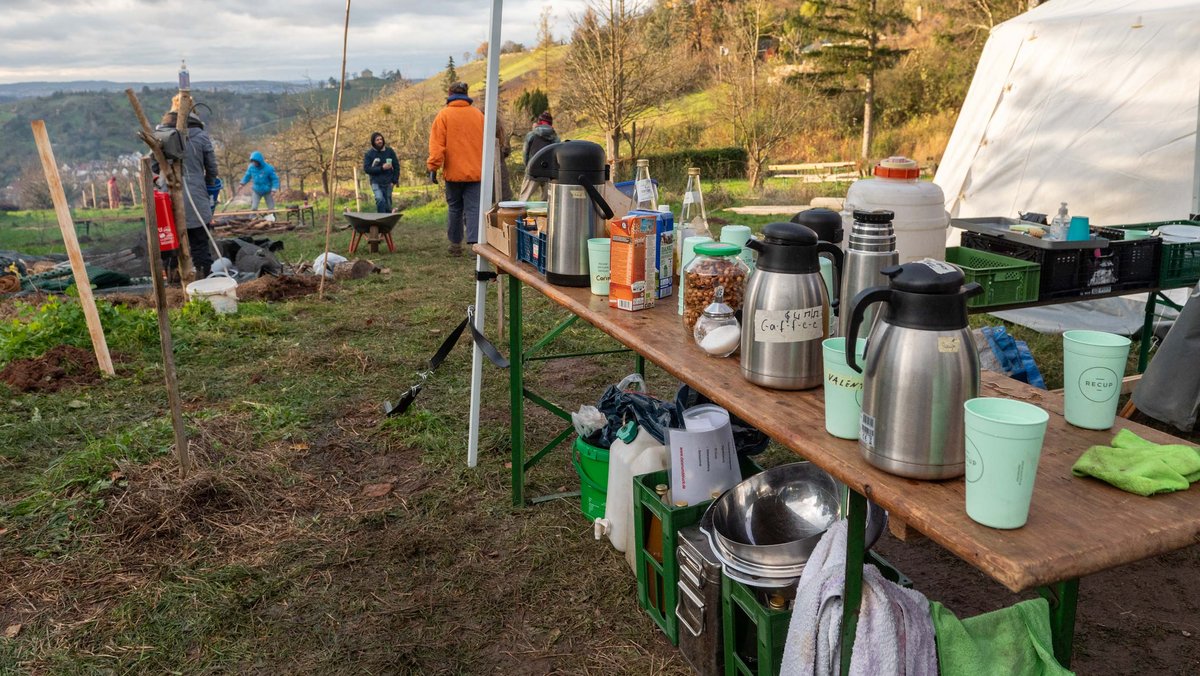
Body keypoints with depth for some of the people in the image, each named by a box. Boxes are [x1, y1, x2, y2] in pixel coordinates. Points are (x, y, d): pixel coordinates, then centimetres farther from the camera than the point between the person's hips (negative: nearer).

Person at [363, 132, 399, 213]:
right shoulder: (369, 154, 0)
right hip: (376, 182, -2)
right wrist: (381, 168, -17)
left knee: (388, 205, 3)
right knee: (380, 199, -25)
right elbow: (366, 169, -8)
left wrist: (395, 180, 1)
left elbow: (396, 166, 9)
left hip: (388, 182, 2)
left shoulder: (389, 151, 6)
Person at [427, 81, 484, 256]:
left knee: (455, 208, 11)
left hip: (453, 171, -1)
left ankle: (455, 245, 18)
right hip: (475, 171, 1)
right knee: (473, 208, -2)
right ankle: (476, 242, -19)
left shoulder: (444, 114, -2)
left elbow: (437, 144, -8)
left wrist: (433, 167, -6)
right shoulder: (478, 114, 8)